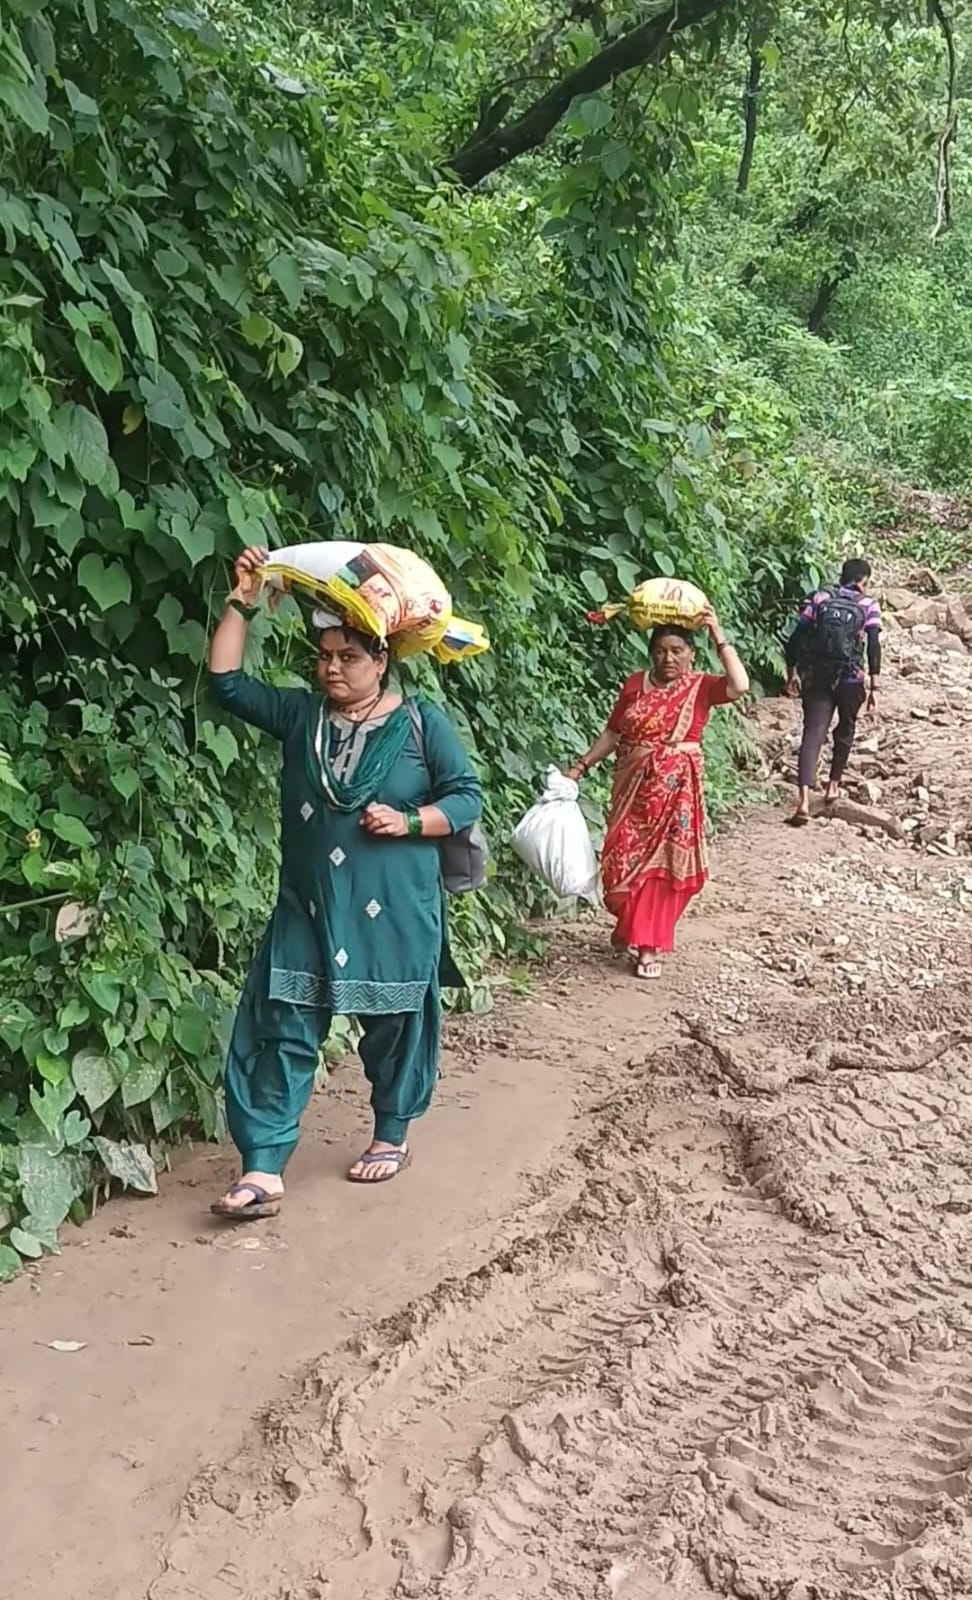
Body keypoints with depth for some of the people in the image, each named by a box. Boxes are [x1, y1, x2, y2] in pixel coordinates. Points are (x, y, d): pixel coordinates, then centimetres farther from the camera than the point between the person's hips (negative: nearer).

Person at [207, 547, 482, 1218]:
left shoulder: (421, 723, -3)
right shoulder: (301, 714, 6)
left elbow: (467, 797, -2)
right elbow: (227, 681, 1)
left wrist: (408, 822, -17)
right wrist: (243, 603, -5)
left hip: (394, 911, -2)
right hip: (308, 908, 3)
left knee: (394, 1025, 11)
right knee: (281, 1029, -3)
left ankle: (392, 1135, 33)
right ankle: (264, 1169, 0)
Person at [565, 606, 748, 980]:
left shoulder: (700, 686, -5)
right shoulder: (635, 684, 3)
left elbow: (739, 686, -25)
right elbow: (612, 733, 8)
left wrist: (719, 637, -25)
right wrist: (581, 766, 3)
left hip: (676, 791, -3)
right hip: (633, 787, 3)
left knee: (662, 864, 2)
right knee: (625, 859, 8)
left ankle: (648, 944, 11)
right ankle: (630, 927, 32)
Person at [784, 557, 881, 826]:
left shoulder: (818, 599, 7)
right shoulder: (869, 605, 2)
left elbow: (796, 638, 2)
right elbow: (874, 647, -6)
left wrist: (792, 673, 11)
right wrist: (874, 686, -5)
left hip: (816, 679, 1)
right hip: (851, 679, -1)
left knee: (812, 734, -6)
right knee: (845, 729, 24)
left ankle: (804, 799, -23)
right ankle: (833, 785, 35)